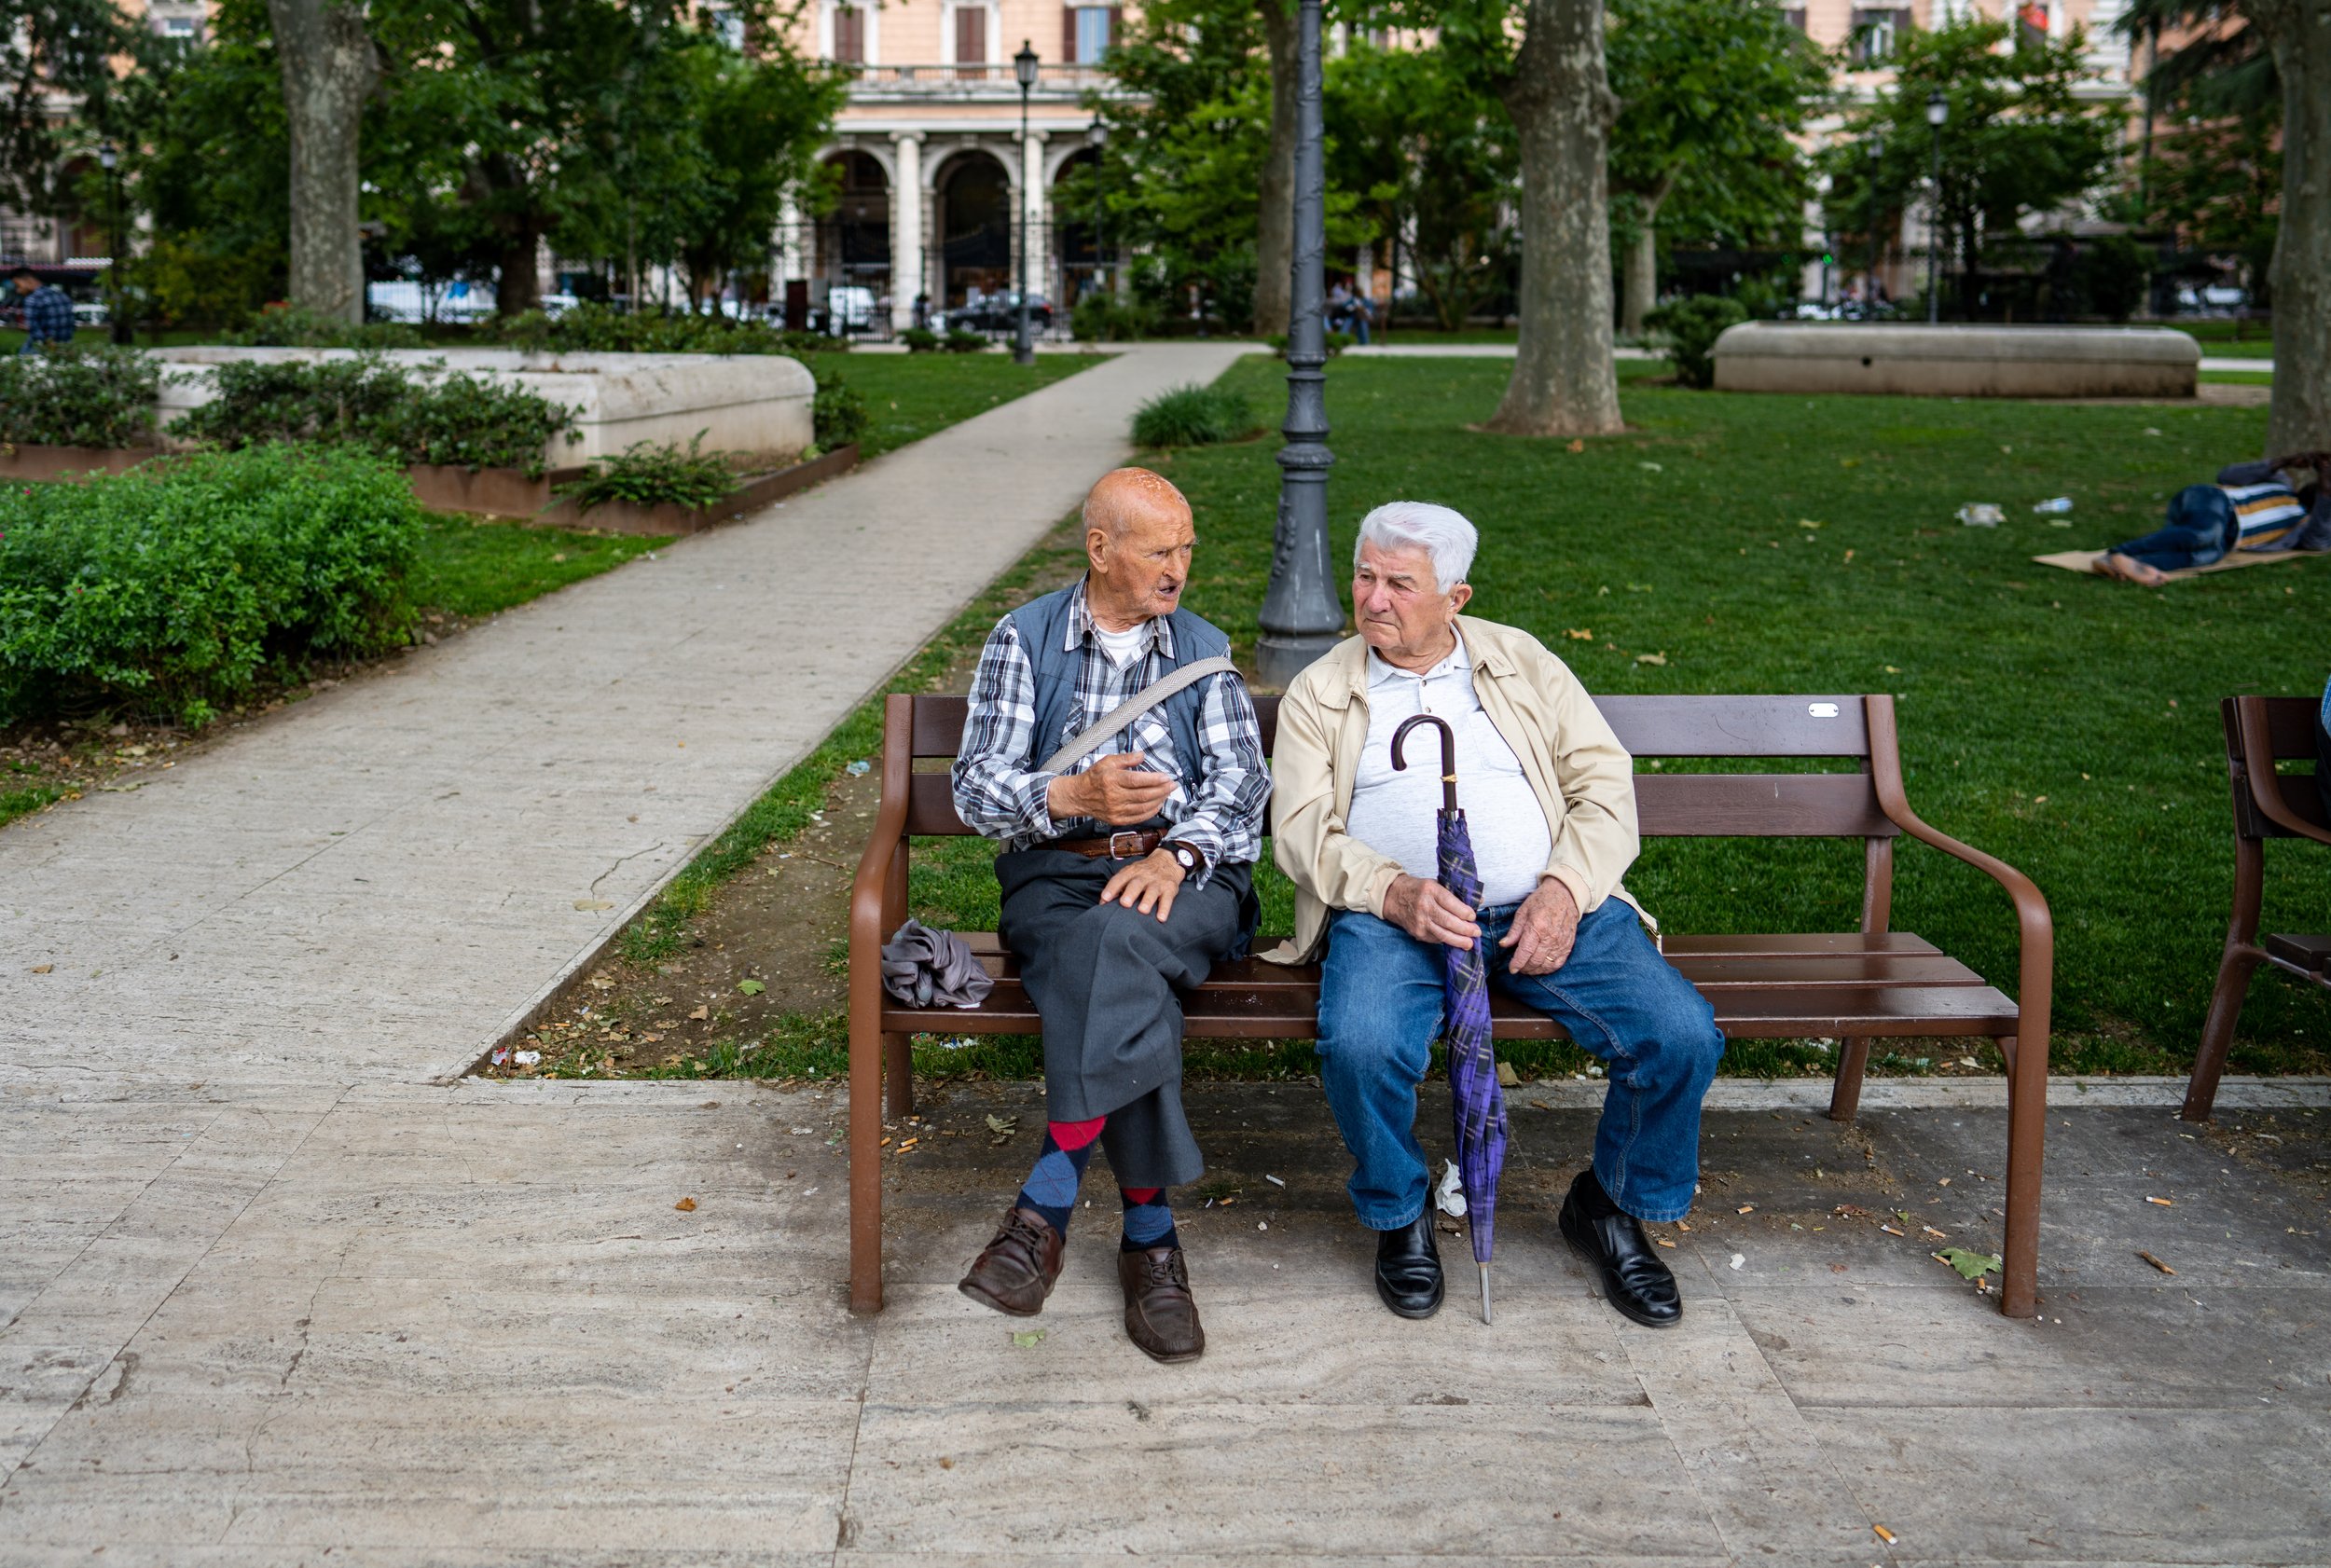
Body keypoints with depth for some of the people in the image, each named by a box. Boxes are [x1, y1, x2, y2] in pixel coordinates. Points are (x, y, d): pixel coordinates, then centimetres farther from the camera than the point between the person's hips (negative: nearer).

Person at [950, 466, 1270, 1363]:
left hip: (1186, 878, 0)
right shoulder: (1023, 640, 10)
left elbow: (1240, 784, 3)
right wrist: (1072, 796, -19)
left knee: (1118, 938, -36)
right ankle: (1150, 1237, -24)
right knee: (1128, 989, -34)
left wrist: (1174, 853, -17)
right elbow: (977, 786, 1)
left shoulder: (1205, 650, 16)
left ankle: (1046, 1206, -29)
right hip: (1056, 875, 0)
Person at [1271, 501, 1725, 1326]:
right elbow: (1302, 828, 2)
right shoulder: (1319, 692, 13)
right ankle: (1400, 1217, 0)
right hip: (1393, 912, -1)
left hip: (1545, 908, 2)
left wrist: (1567, 888, -9)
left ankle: (1611, 1206, 10)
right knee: (1360, 1044, -33)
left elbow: (1604, 781, 10)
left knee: (1682, 1036, -19)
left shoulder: (1524, 662, 17)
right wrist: (1393, 891, -17)